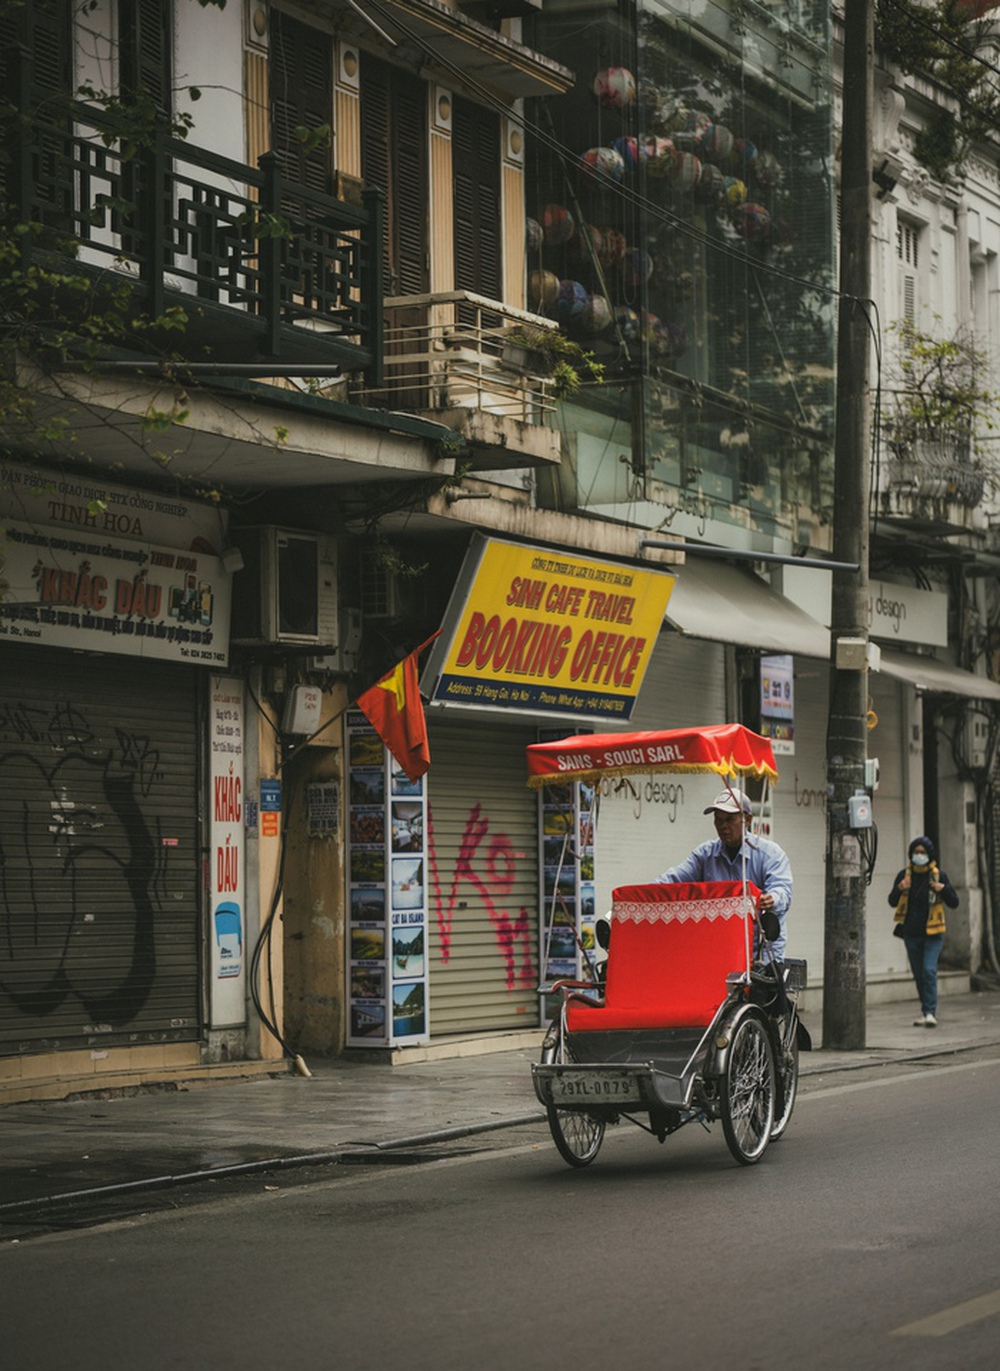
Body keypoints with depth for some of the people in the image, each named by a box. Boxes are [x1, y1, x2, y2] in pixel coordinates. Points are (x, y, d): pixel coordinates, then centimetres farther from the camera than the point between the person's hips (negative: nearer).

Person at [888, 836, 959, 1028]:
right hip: (911, 933, 3)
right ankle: (926, 1010, 23)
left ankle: (930, 1012, -18)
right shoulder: (904, 875, 1)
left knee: (929, 970, -16)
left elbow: (954, 903, -4)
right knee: (918, 974, 10)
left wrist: (944, 889, -23)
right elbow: (892, 902, 0)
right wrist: (899, 889, -21)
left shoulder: (938, 875, -4)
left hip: (932, 933, -3)